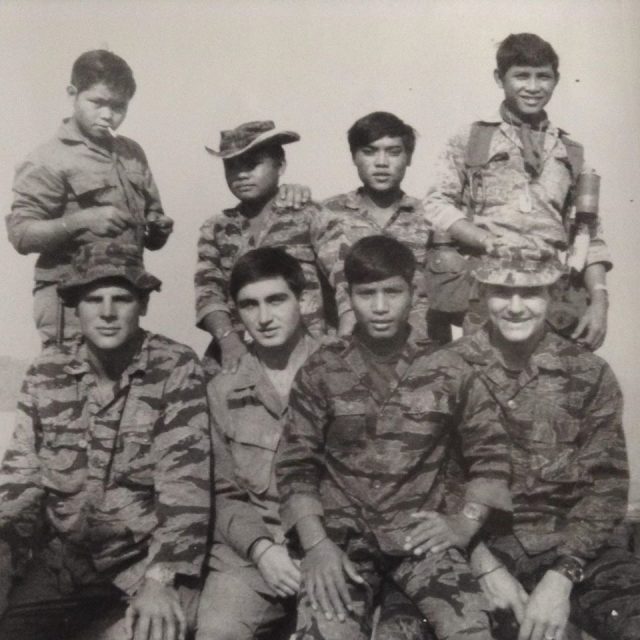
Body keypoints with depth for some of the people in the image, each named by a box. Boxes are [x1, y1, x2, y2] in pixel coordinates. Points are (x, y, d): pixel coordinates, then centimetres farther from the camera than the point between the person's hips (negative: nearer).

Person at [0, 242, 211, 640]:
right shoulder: (47, 372, 2)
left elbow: (184, 480, -15)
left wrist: (162, 578, -23)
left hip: (148, 557, -3)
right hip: (63, 558, 4)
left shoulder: (176, 367, -10)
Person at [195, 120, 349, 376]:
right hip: (236, 356, 2)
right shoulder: (215, 229, 14)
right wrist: (228, 339, -16)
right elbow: (208, 290, 3)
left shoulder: (311, 218, 5)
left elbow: (347, 281, -5)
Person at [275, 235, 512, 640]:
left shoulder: (447, 371, 1)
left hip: (419, 532, 1)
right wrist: (315, 544, -10)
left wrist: (465, 524, -3)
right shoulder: (320, 371, 0)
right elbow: (296, 465, 1)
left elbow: (490, 452, 8)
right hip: (343, 532, 0)